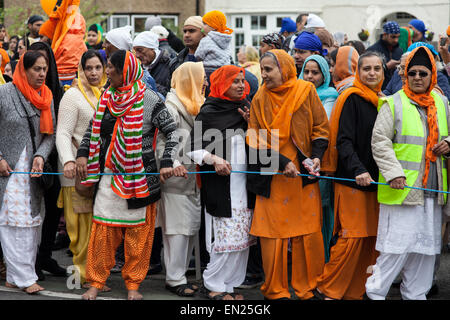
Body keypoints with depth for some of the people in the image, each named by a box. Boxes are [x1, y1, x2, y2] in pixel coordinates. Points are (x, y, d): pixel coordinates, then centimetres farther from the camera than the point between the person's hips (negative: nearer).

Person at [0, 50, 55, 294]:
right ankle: (23, 277, -7)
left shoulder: (47, 98, 9)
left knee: (31, 222, 4)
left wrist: (40, 156, -10)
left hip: (34, 169, 5)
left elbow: (50, 135, 7)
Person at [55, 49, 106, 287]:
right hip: (78, 169, -6)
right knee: (82, 222, -5)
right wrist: (68, 161, -27)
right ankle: (82, 272, 2)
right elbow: (63, 133, -12)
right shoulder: (73, 95, -6)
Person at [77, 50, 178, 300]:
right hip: (110, 174, 4)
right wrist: (82, 153, 7)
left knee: (138, 232, 3)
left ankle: (133, 284, 15)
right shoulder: (107, 97, 7)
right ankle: (96, 282, 12)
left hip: (139, 175, -4)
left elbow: (172, 132, -5)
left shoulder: (150, 100, -8)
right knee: (103, 228, 2)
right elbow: (93, 128, 18)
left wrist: (167, 163, -14)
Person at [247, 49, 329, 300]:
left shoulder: (306, 91, 2)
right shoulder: (260, 99, 3)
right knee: (273, 234, -1)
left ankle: (307, 288, 13)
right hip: (272, 178, 0)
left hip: (304, 175, 0)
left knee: (309, 233, -1)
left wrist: (316, 156, -9)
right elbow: (256, 141, 0)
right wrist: (282, 163, -12)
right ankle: (276, 290, 12)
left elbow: (320, 128, 6)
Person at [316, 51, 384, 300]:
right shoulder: (352, 99, -7)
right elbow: (343, 141, -15)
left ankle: (355, 292, 11)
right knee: (352, 237, -10)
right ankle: (328, 289, 3)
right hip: (351, 180, -7)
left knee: (371, 238, 3)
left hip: (375, 180, 7)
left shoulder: (382, 100, 15)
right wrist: (358, 169, -28)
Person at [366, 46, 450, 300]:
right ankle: (375, 292, 5)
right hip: (402, 188, -5)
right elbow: (380, 141, -8)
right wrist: (394, 172, -18)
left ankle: (415, 294, 21)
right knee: (397, 245, -8)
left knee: (426, 247, 10)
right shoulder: (394, 104, -3)